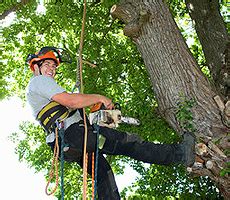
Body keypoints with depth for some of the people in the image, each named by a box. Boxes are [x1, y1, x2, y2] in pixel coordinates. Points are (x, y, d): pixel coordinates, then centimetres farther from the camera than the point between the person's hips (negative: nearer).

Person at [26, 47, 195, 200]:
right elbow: (69, 101, -18)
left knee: (103, 172, 13)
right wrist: (99, 98, -7)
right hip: (73, 133, -11)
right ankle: (179, 154, -10)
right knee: (128, 142, -11)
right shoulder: (38, 81, -4)